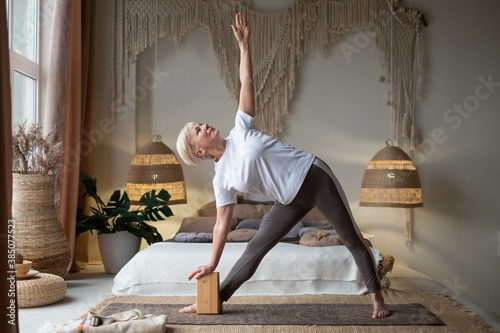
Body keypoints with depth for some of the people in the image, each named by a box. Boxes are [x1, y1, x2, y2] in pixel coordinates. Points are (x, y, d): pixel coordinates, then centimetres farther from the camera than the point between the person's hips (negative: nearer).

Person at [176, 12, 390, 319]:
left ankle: (377, 297, 17)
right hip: (293, 200, 3)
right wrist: (212, 264, 0)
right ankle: (214, 300, 16)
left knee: (352, 239, 2)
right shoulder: (222, 180, 0)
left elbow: (247, 84, -3)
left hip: (314, 176, -2)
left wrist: (244, 44, -6)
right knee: (255, 248, 4)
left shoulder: (240, 131, -3)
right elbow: (223, 222, 2)